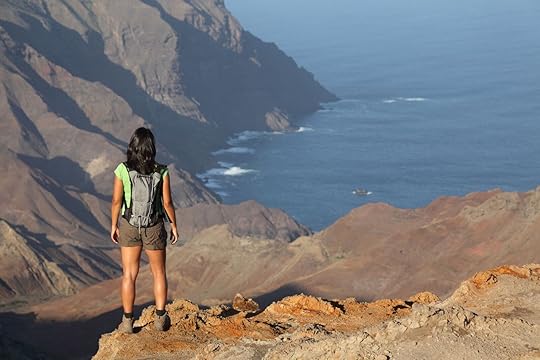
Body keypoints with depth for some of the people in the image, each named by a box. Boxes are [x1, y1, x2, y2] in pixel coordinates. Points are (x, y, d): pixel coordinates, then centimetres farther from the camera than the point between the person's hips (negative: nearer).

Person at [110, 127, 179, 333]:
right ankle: (160, 318, 20)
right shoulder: (161, 172, -13)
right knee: (159, 272, 16)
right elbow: (167, 203, -9)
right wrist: (174, 226, 5)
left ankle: (128, 321, 13)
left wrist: (114, 226, 6)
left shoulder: (122, 170, -12)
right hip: (154, 228, -1)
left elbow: (116, 201, -7)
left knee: (129, 274, 10)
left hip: (129, 227, 1)